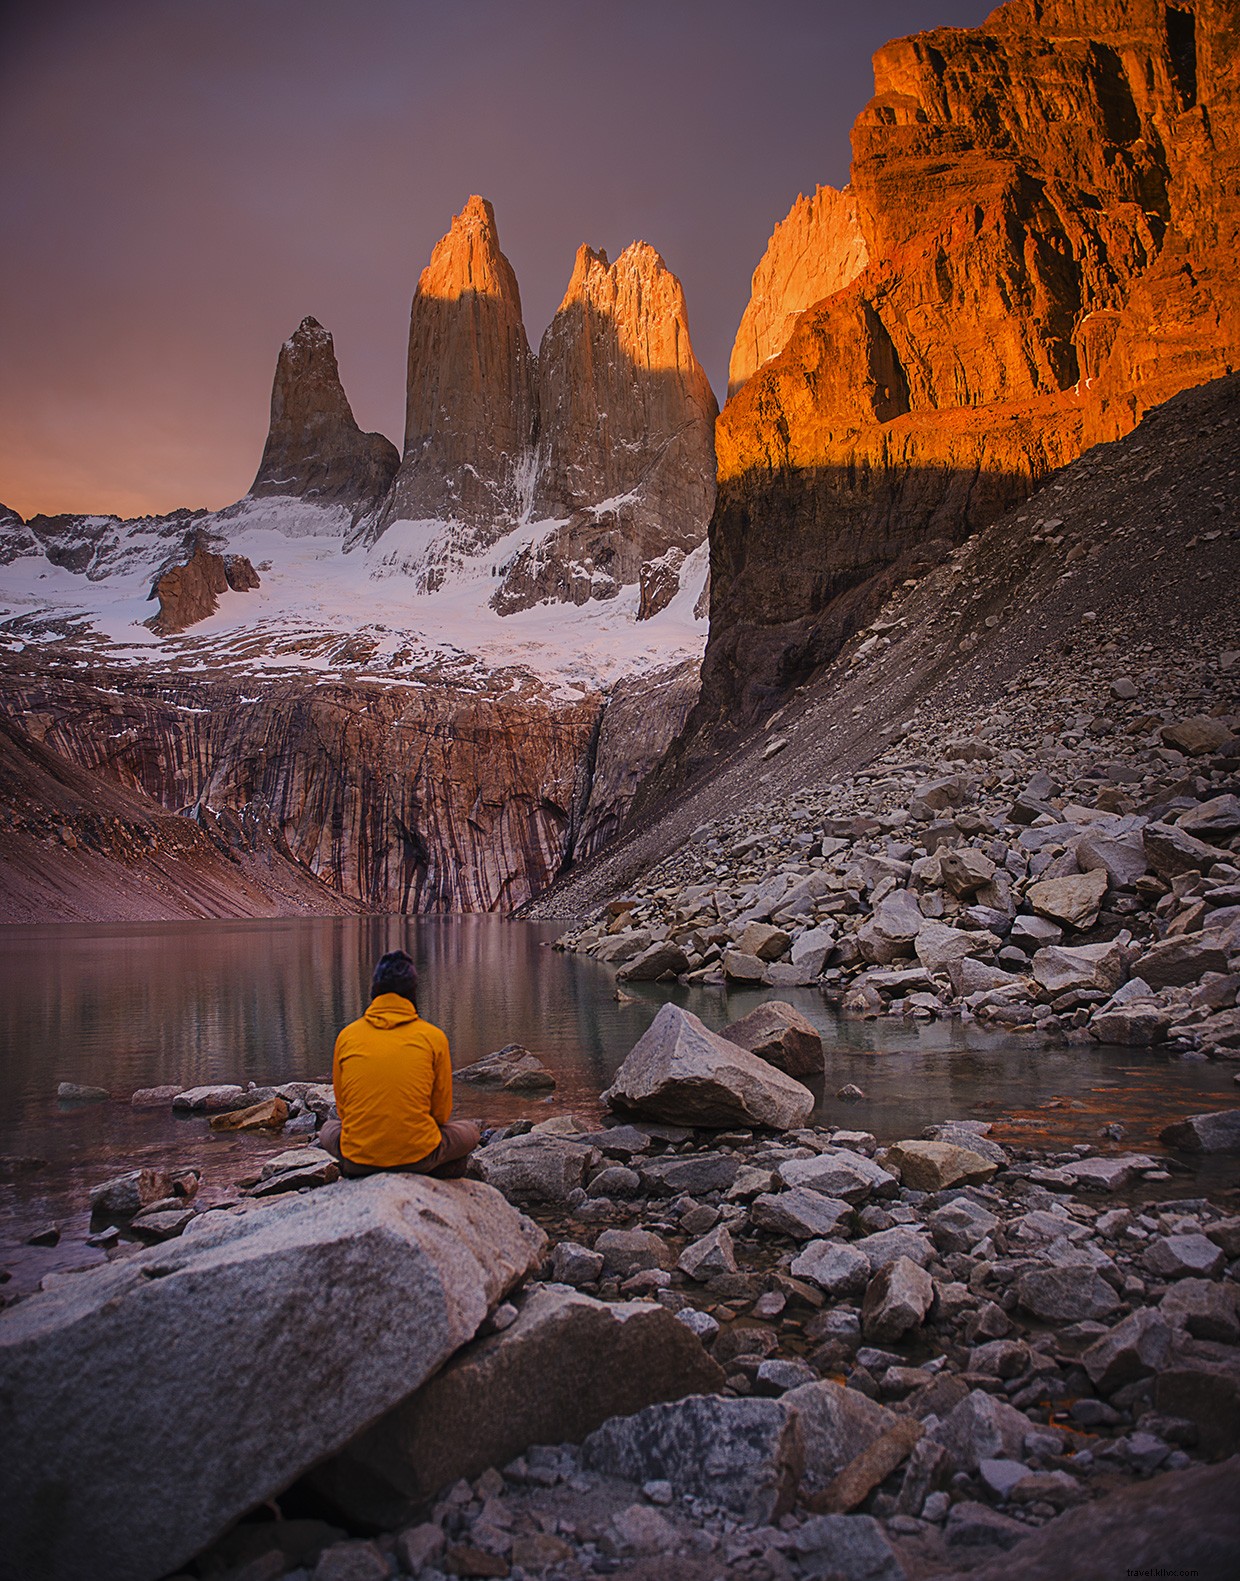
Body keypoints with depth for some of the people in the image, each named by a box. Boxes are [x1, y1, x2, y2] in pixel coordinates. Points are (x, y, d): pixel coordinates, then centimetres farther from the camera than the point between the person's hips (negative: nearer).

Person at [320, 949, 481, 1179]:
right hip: (419, 1156, -2)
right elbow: (442, 1112, 5)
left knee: (330, 1129, 35)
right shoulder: (433, 1036, -2)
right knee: (470, 1131, 27)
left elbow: (342, 1107, 11)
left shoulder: (347, 1035, 3)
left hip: (358, 1161, 2)